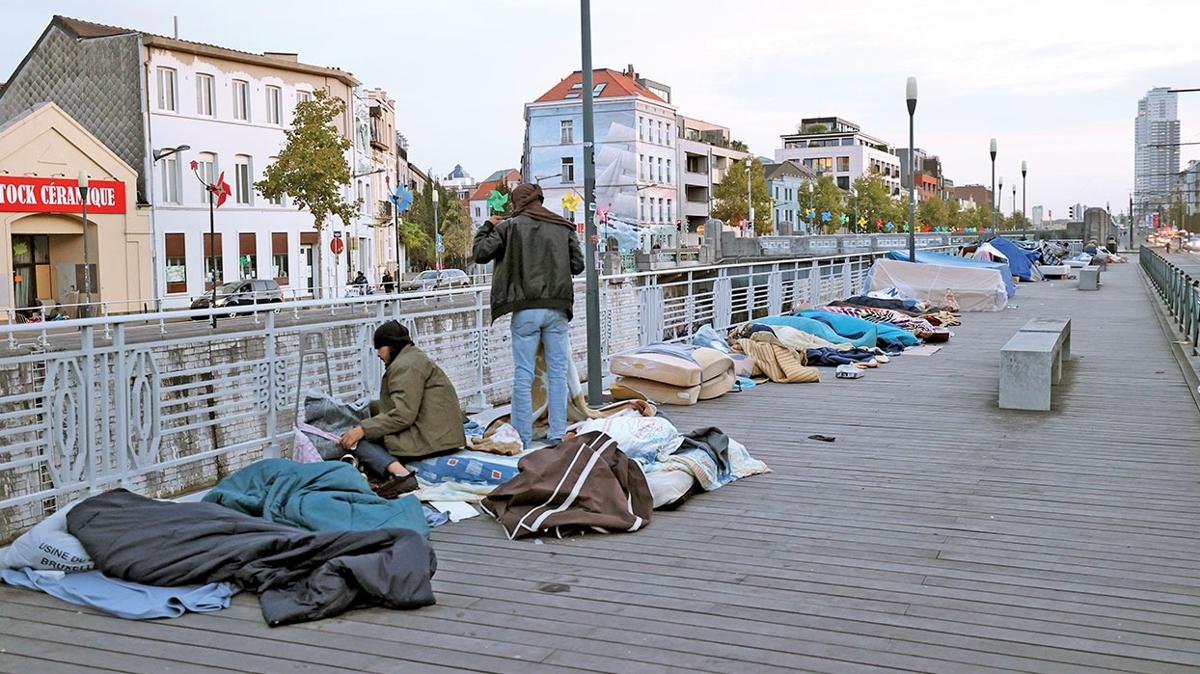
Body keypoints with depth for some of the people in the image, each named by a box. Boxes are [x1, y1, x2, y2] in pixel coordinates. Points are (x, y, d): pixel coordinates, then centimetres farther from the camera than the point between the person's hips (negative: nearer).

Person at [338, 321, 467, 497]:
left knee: (356, 440, -13)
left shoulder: (405, 365, -10)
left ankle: (399, 473, -36)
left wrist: (363, 430, -18)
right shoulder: (413, 357, 23)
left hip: (432, 438, -11)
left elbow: (403, 415, -20)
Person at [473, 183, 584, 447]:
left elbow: (481, 253, 0)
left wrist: (487, 226, 16)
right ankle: (557, 434, 10)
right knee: (558, 373, 7)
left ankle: (522, 436, 5)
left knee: (523, 375, 3)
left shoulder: (510, 226, -1)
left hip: (525, 310, -2)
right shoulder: (563, 227, 8)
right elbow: (578, 265, 10)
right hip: (557, 309, 2)